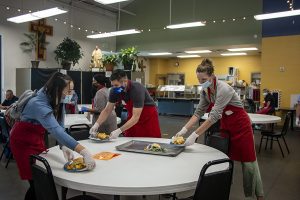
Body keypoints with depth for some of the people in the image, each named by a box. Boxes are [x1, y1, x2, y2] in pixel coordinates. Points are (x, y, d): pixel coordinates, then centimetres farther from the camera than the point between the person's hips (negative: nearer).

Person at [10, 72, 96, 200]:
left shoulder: (56, 100, -12)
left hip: (37, 137, 7)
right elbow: (56, 130, -47)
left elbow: (59, 126, -12)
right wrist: (84, 152, -53)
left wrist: (64, 146, -29)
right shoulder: (39, 104, -36)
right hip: (23, 140, -7)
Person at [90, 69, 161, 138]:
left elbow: (135, 117, -32)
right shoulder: (115, 91, -14)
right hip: (133, 117, 5)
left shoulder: (136, 89, -30)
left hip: (148, 118, -5)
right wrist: (97, 124, -18)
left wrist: (119, 131, -38)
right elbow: (107, 110, -4)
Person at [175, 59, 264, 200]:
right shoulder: (205, 91, -6)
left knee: (248, 162, 4)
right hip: (225, 126, 7)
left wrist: (194, 135, -36)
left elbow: (214, 116, -35)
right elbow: (198, 112, -4)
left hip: (240, 126, -6)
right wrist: (184, 129, -15)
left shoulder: (223, 89, -30)